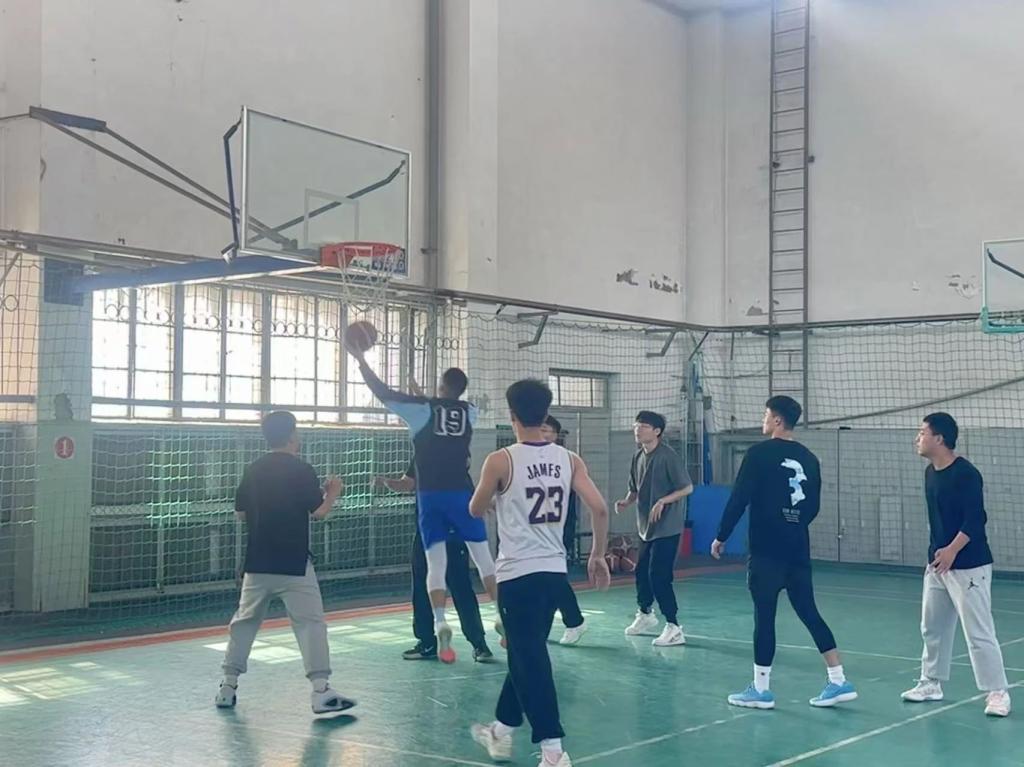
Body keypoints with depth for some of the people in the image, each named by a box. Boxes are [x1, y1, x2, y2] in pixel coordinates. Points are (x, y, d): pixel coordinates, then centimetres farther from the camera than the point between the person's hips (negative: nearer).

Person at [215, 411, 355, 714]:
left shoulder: (253, 471, 6)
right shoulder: (300, 469, -9)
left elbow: (241, 513, 12)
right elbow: (319, 512, -11)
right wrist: (333, 492, 6)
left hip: (258, 562, 5)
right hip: (293, 563, -5)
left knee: (245, 620, 15)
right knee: (310, 622, -3)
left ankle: (228, 686, 18)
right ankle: (321, 690, -9)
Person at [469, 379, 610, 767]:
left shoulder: (501, 460, -10)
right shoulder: (568, 459, 2)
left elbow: (475, 510, 4)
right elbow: (600, 508, -3)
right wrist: (598, 556, 9)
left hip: (518, 574, -6)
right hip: (555, 571, 6)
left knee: (529, 659, -1)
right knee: (524, 652, 20)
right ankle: (502, 730, 34)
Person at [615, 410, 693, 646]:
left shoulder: (668, 456, -15)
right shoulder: (638, 457, 8)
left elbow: (687, 487, -15)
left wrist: (663, 501, -26)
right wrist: (627, 502, -3)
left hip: (667, 527, -8)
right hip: (646, 527, 8)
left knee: (659, 575, -12)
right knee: (642, 571, 17)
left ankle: (673, 627, -5)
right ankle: (645, 615, 38)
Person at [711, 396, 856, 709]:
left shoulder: (760, 453, -9)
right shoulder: (809, 458, 9)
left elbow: (739, 499, -12)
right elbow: (813, 508, 15)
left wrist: (721, 536, -2)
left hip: (766, 551, -6)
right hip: (798, 550, 6)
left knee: (764, 616, 1)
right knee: (809, 612, 11)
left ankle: (761, 689, 7)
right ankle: (839, 681, 10)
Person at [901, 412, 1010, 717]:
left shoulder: (966, 474, -17)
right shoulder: (930, 472, 9)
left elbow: (975, 520, -22)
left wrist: (952, 550, -28)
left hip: (968, 566, -9)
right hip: (937, 564, 9)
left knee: (978, 632, -6)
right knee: (932, 626, 15)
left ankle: (997, 692, 2)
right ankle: (931, 683, 27)